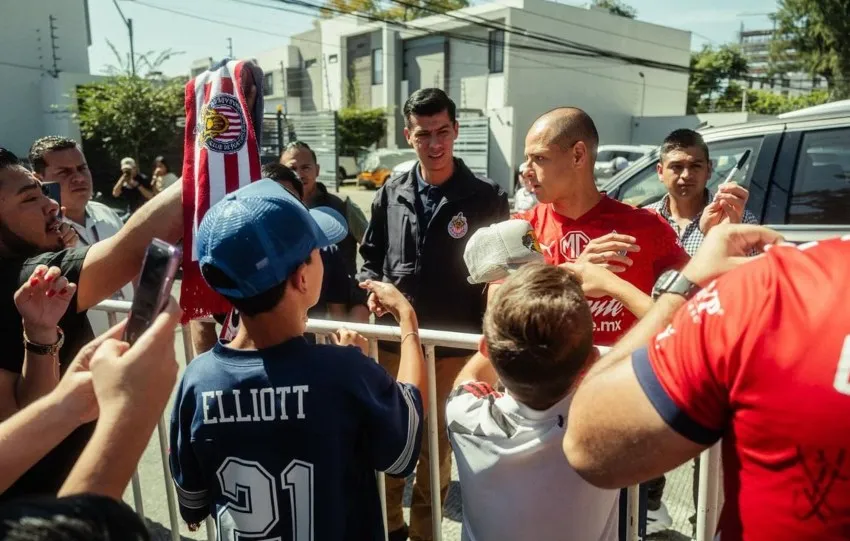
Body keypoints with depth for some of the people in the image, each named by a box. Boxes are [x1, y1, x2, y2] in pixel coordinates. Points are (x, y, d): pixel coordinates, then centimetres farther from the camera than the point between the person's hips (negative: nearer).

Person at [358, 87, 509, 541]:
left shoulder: (486, 198, -3)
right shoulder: (390, 194, 4)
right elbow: (370, 257, 14)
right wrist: (374, 287, -7)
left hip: (454, 347, -2)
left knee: (436, 447, 12)